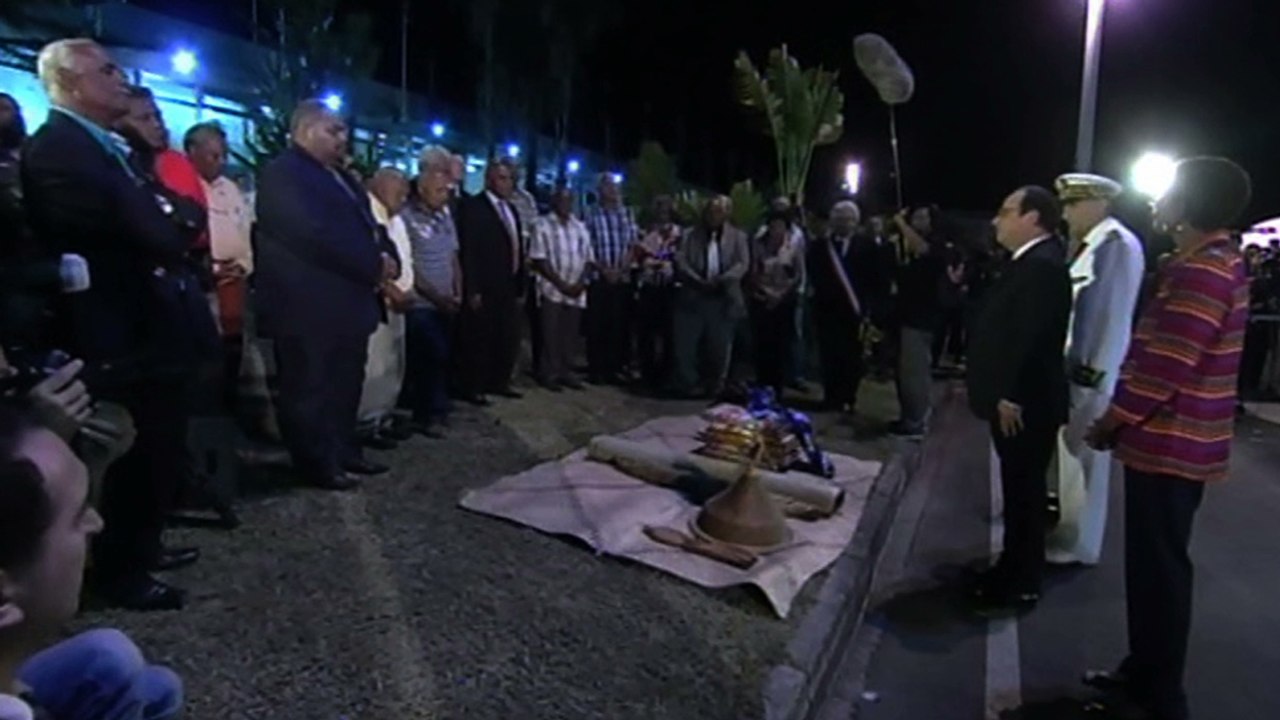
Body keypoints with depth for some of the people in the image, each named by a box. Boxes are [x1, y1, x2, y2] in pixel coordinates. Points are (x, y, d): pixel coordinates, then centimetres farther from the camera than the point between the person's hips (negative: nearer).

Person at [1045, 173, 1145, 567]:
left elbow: (1116, 315, -19)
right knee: (1069, 454, 17)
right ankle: (1067, 531, 32)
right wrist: (1074, 369, 14)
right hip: (1072, 366, 8)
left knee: (1084, 457, 3)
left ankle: (1079, 545, 16)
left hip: (1090, 372, -8)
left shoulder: (1119, 244, -15)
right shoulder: (1088, 245, 11)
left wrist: (1094, 375, -20)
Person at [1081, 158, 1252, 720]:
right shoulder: (1210, 263, 15)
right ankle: (1144, 673, 31)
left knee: (1159, 568, 1)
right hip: (1171, 440, 10)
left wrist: (1109, 423, -12)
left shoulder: (1203, 272, -20)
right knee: (1150, 563, 18)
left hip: (1170, 444, -10)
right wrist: (1120, 418, 15)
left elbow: (1166, 367, -24)